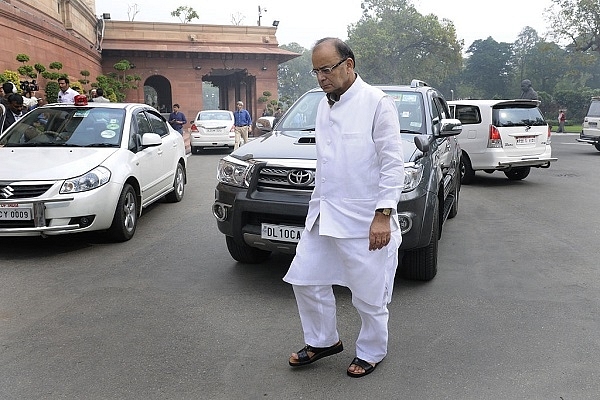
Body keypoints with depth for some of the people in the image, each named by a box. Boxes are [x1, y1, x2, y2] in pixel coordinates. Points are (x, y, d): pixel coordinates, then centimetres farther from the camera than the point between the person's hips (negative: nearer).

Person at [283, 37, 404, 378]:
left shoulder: (377, 103, -11)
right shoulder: (325, 105, 12)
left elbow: (393, 164, -14)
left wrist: (383, 214, -19)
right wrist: (320, 204, 18)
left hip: (364, 219, -7)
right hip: (324, 214, 8)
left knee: (369, 294, 6)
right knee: (306, 280, 13)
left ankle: (371, 352, 29)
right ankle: (323, 341, 34)